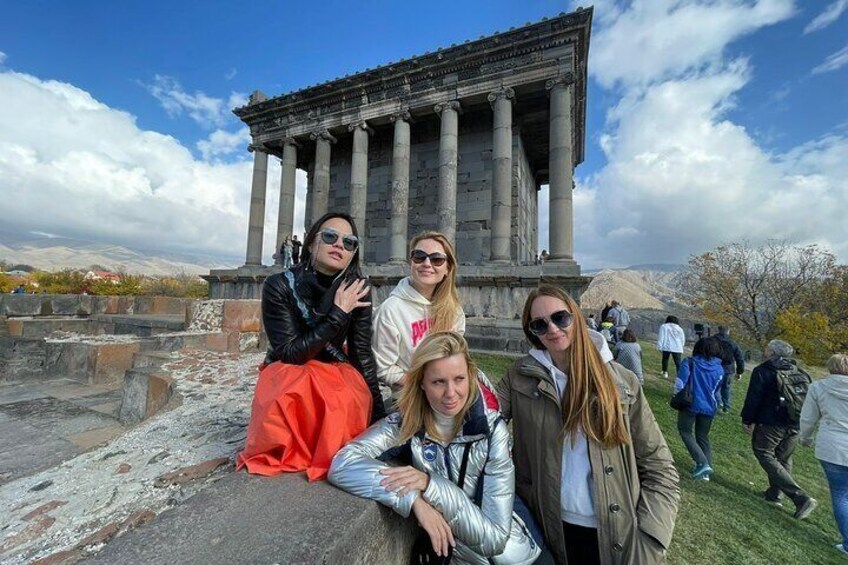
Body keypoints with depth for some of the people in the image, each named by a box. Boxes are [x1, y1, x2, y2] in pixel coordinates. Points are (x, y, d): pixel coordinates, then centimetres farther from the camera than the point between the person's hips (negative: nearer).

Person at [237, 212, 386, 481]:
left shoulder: (357, 291, -13)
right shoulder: (279, 286, -20)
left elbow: (363, 354, -10)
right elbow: (290, 354, -22)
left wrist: (378, 413, -13)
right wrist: (338, 313, -29)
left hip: (337, 375, 2)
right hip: (287, 376, -1)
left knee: (354, 400, -30)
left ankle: (332, 454, 3)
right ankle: (286, 453, 0)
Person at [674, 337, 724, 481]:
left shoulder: (689, 362, -8)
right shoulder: (719, 369, 5)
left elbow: (680, 384, -13)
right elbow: (716, 390, 12)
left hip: (691, 404, -5)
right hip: (709, 407, 5)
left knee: (685, 432, 9)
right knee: (703, 437, 17)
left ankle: (702, 463, -4)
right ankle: (706, 470, 15)